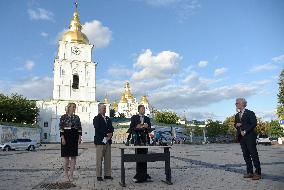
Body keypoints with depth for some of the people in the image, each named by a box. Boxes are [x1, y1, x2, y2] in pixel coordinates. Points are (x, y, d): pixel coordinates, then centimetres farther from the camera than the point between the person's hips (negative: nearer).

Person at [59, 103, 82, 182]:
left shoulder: (77, 117, 8)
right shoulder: (63, 117, -2)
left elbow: (79, 128, 9)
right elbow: (61, 128, -5)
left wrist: (79, 137, 1)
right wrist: (62, 138, -13)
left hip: (74, 137, 3)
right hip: (66, 137, -3)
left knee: (73, 157, 3)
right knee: (66, 157, 3)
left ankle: (71, 175, 12)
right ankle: (66, 175, 16)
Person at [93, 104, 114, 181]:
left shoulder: (108, 119, 19)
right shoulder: (96, 118, -2)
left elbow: (111, 128, 14)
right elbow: (97, 129, -14)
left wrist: (110, 134, -7)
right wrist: (106, 134, -14)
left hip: (108, 141, 6)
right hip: (100, 141, -6)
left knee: (108, 159, 7)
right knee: (99, 159, -1)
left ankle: (107, 175, 14)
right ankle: (99, 176, 6)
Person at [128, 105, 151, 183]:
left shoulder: (147, 118, 15)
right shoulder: (134, 118, 5)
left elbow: (149, 130, 12)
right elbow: (131, 129, 1)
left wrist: (147, 127, -8)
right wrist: (136, 127, -17)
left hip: (145, 139, 3)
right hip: (137, 139, -3)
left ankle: (144, 175, 12)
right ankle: (139, 174, 8)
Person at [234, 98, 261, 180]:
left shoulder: (250, 113, -3)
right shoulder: (237, 115, 17)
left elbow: (254, 123, -11)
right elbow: (235, 125, 23)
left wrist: (245, 131, -15)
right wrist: (236, 125, -1)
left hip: (250, 137, -7)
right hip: (241, 137, 7)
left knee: (254, 154, -3)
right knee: (246, 155, 8)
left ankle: (258, 173, 4)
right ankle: (250, 172, 14)